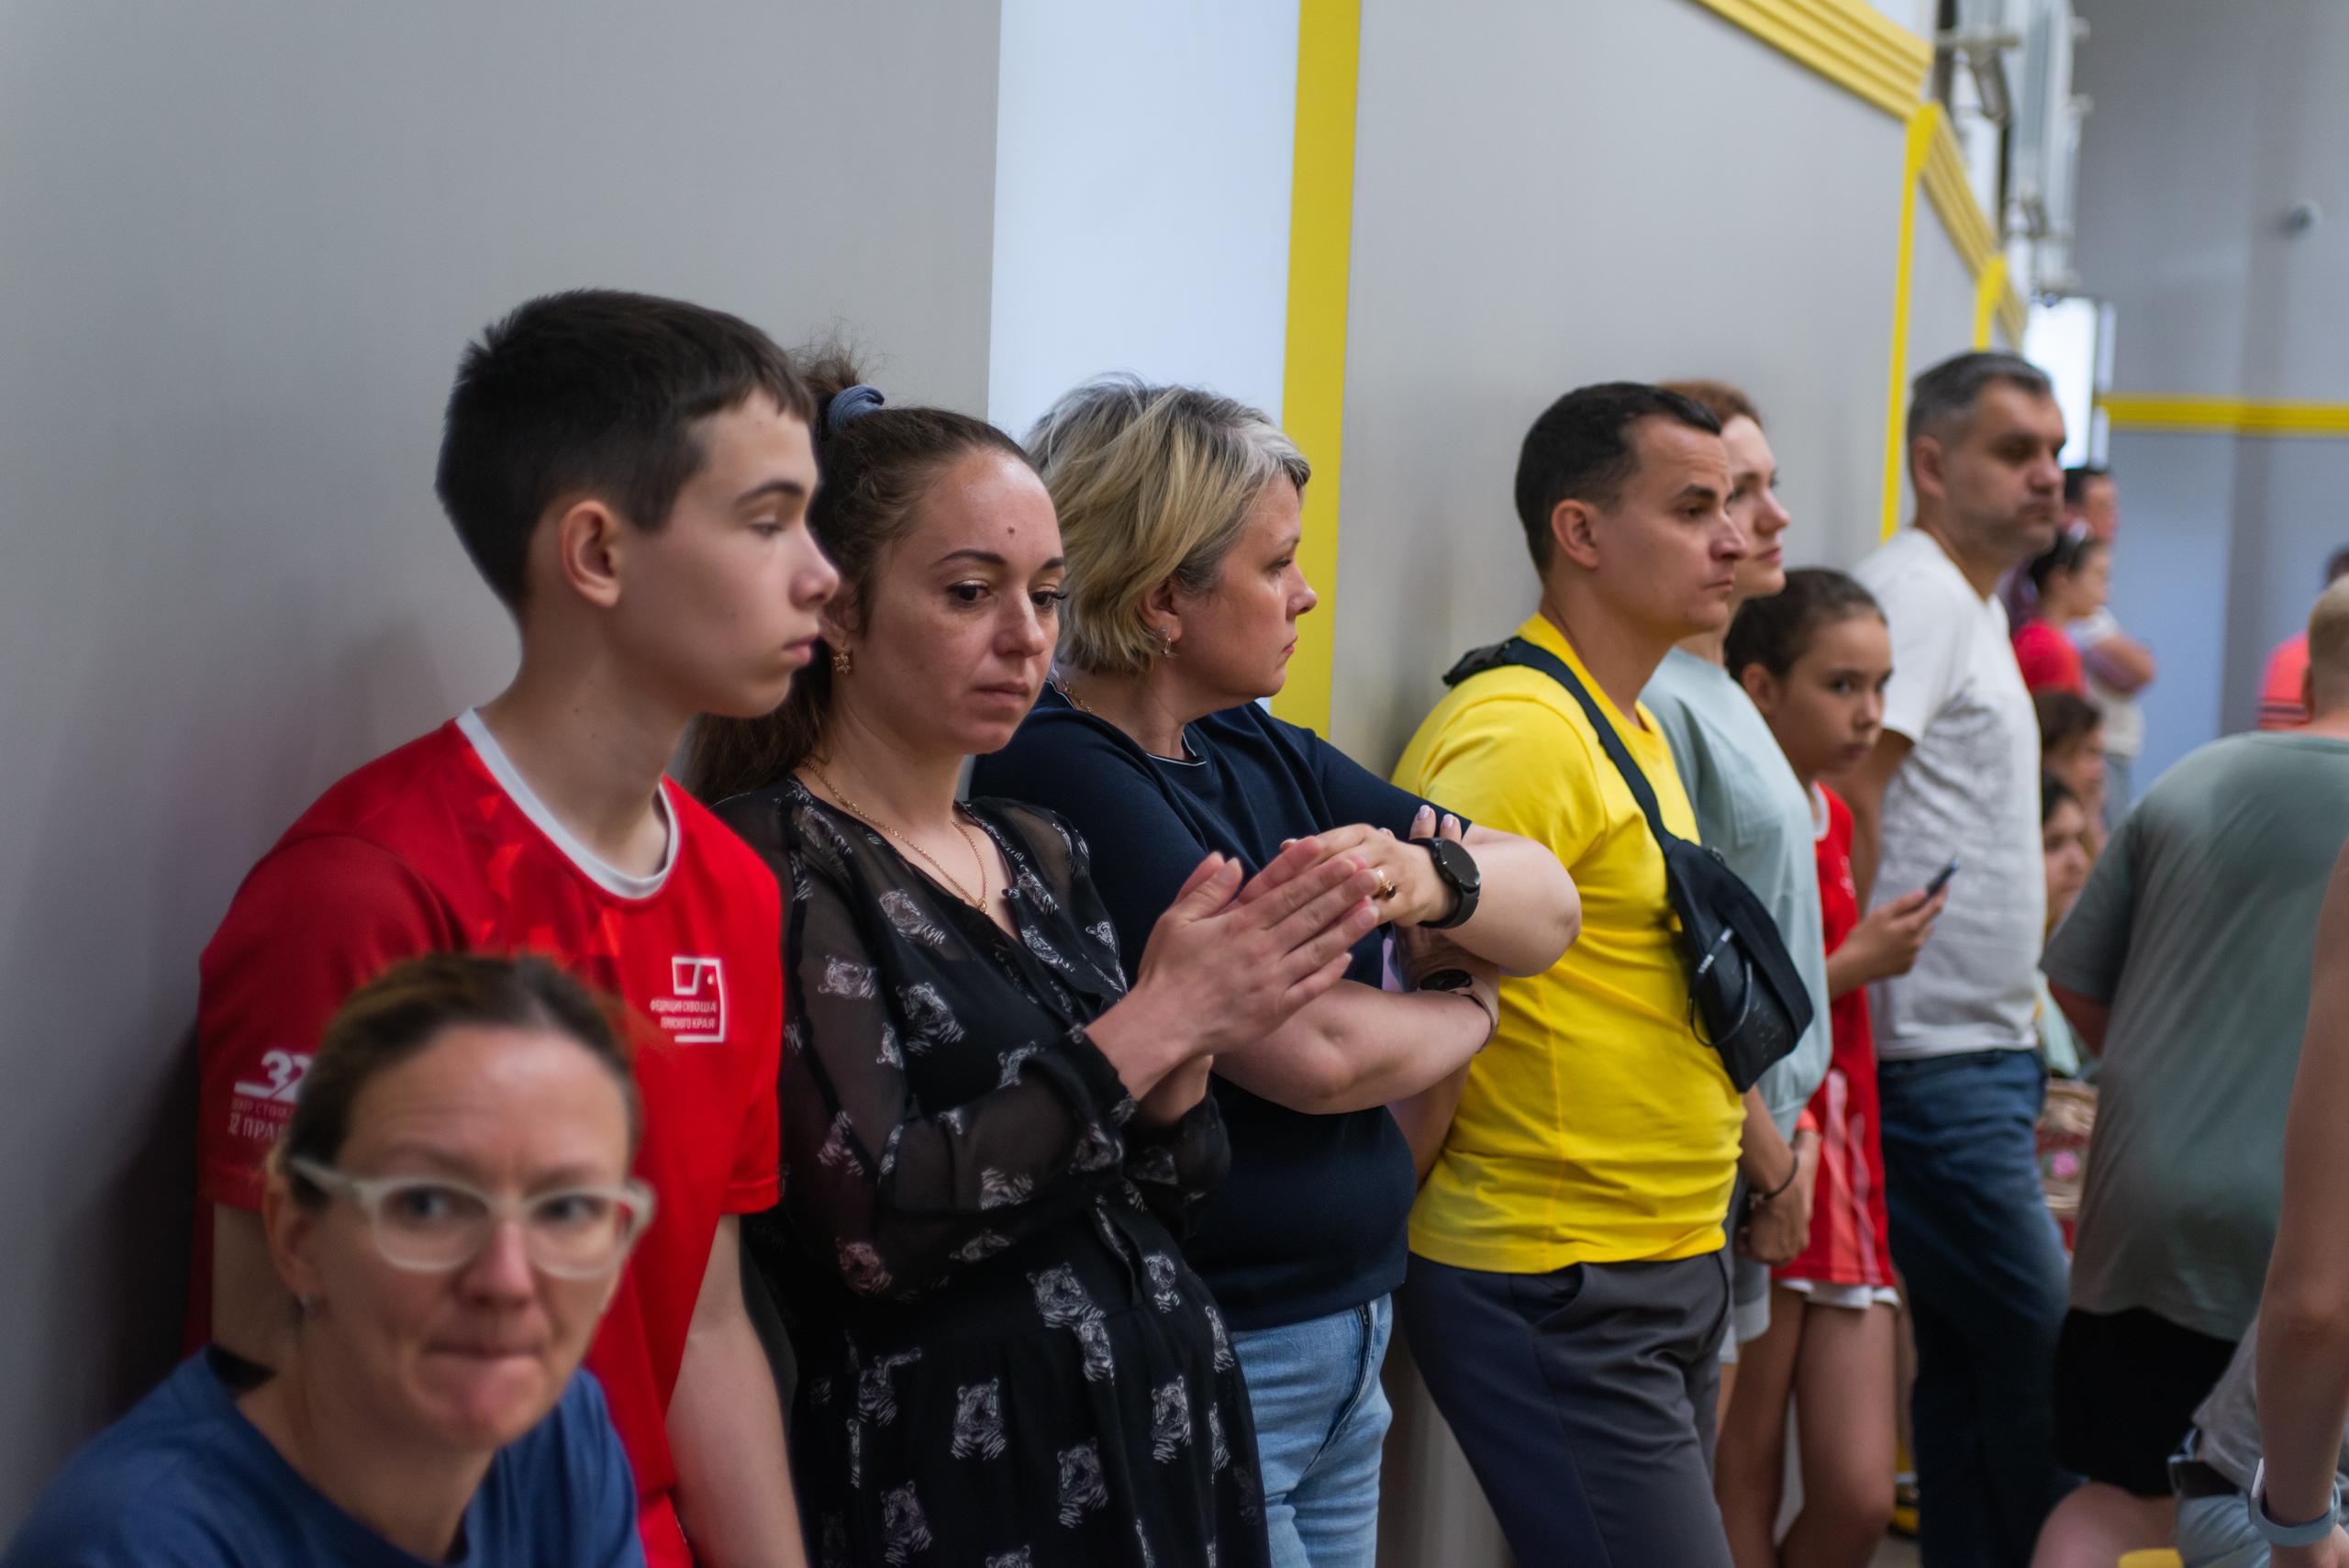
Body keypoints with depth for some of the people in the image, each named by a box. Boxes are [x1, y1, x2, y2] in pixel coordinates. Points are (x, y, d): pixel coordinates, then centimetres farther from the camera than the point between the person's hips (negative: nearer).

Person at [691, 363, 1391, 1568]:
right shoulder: (774, 860, -12)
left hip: (1164, 1440, 7)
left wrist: (1191, 1040, -11)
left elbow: (1155, 1198, 9)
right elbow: (872, 1228, -22)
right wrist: (1150, 1026, -18)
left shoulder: (1043, 855, 8)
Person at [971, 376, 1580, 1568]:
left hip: (1347, 1353, 8)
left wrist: (1435, 877, -15)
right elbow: (1314, 1051, -24)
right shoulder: (1058, 779, -17)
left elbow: (1548, 905, 7)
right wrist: (1466, 1008, -3)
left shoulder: (1258, 755, 9)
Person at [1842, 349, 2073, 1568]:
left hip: (1982, 1053, 10)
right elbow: (1844, 790, -23)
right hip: (1936, 1058, -10)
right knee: (2042, 1353, -6)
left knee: (1965, 1363, 14)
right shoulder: (1919, 591, -12)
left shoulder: (1974, 602, 20)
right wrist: (1860, 967, -19)